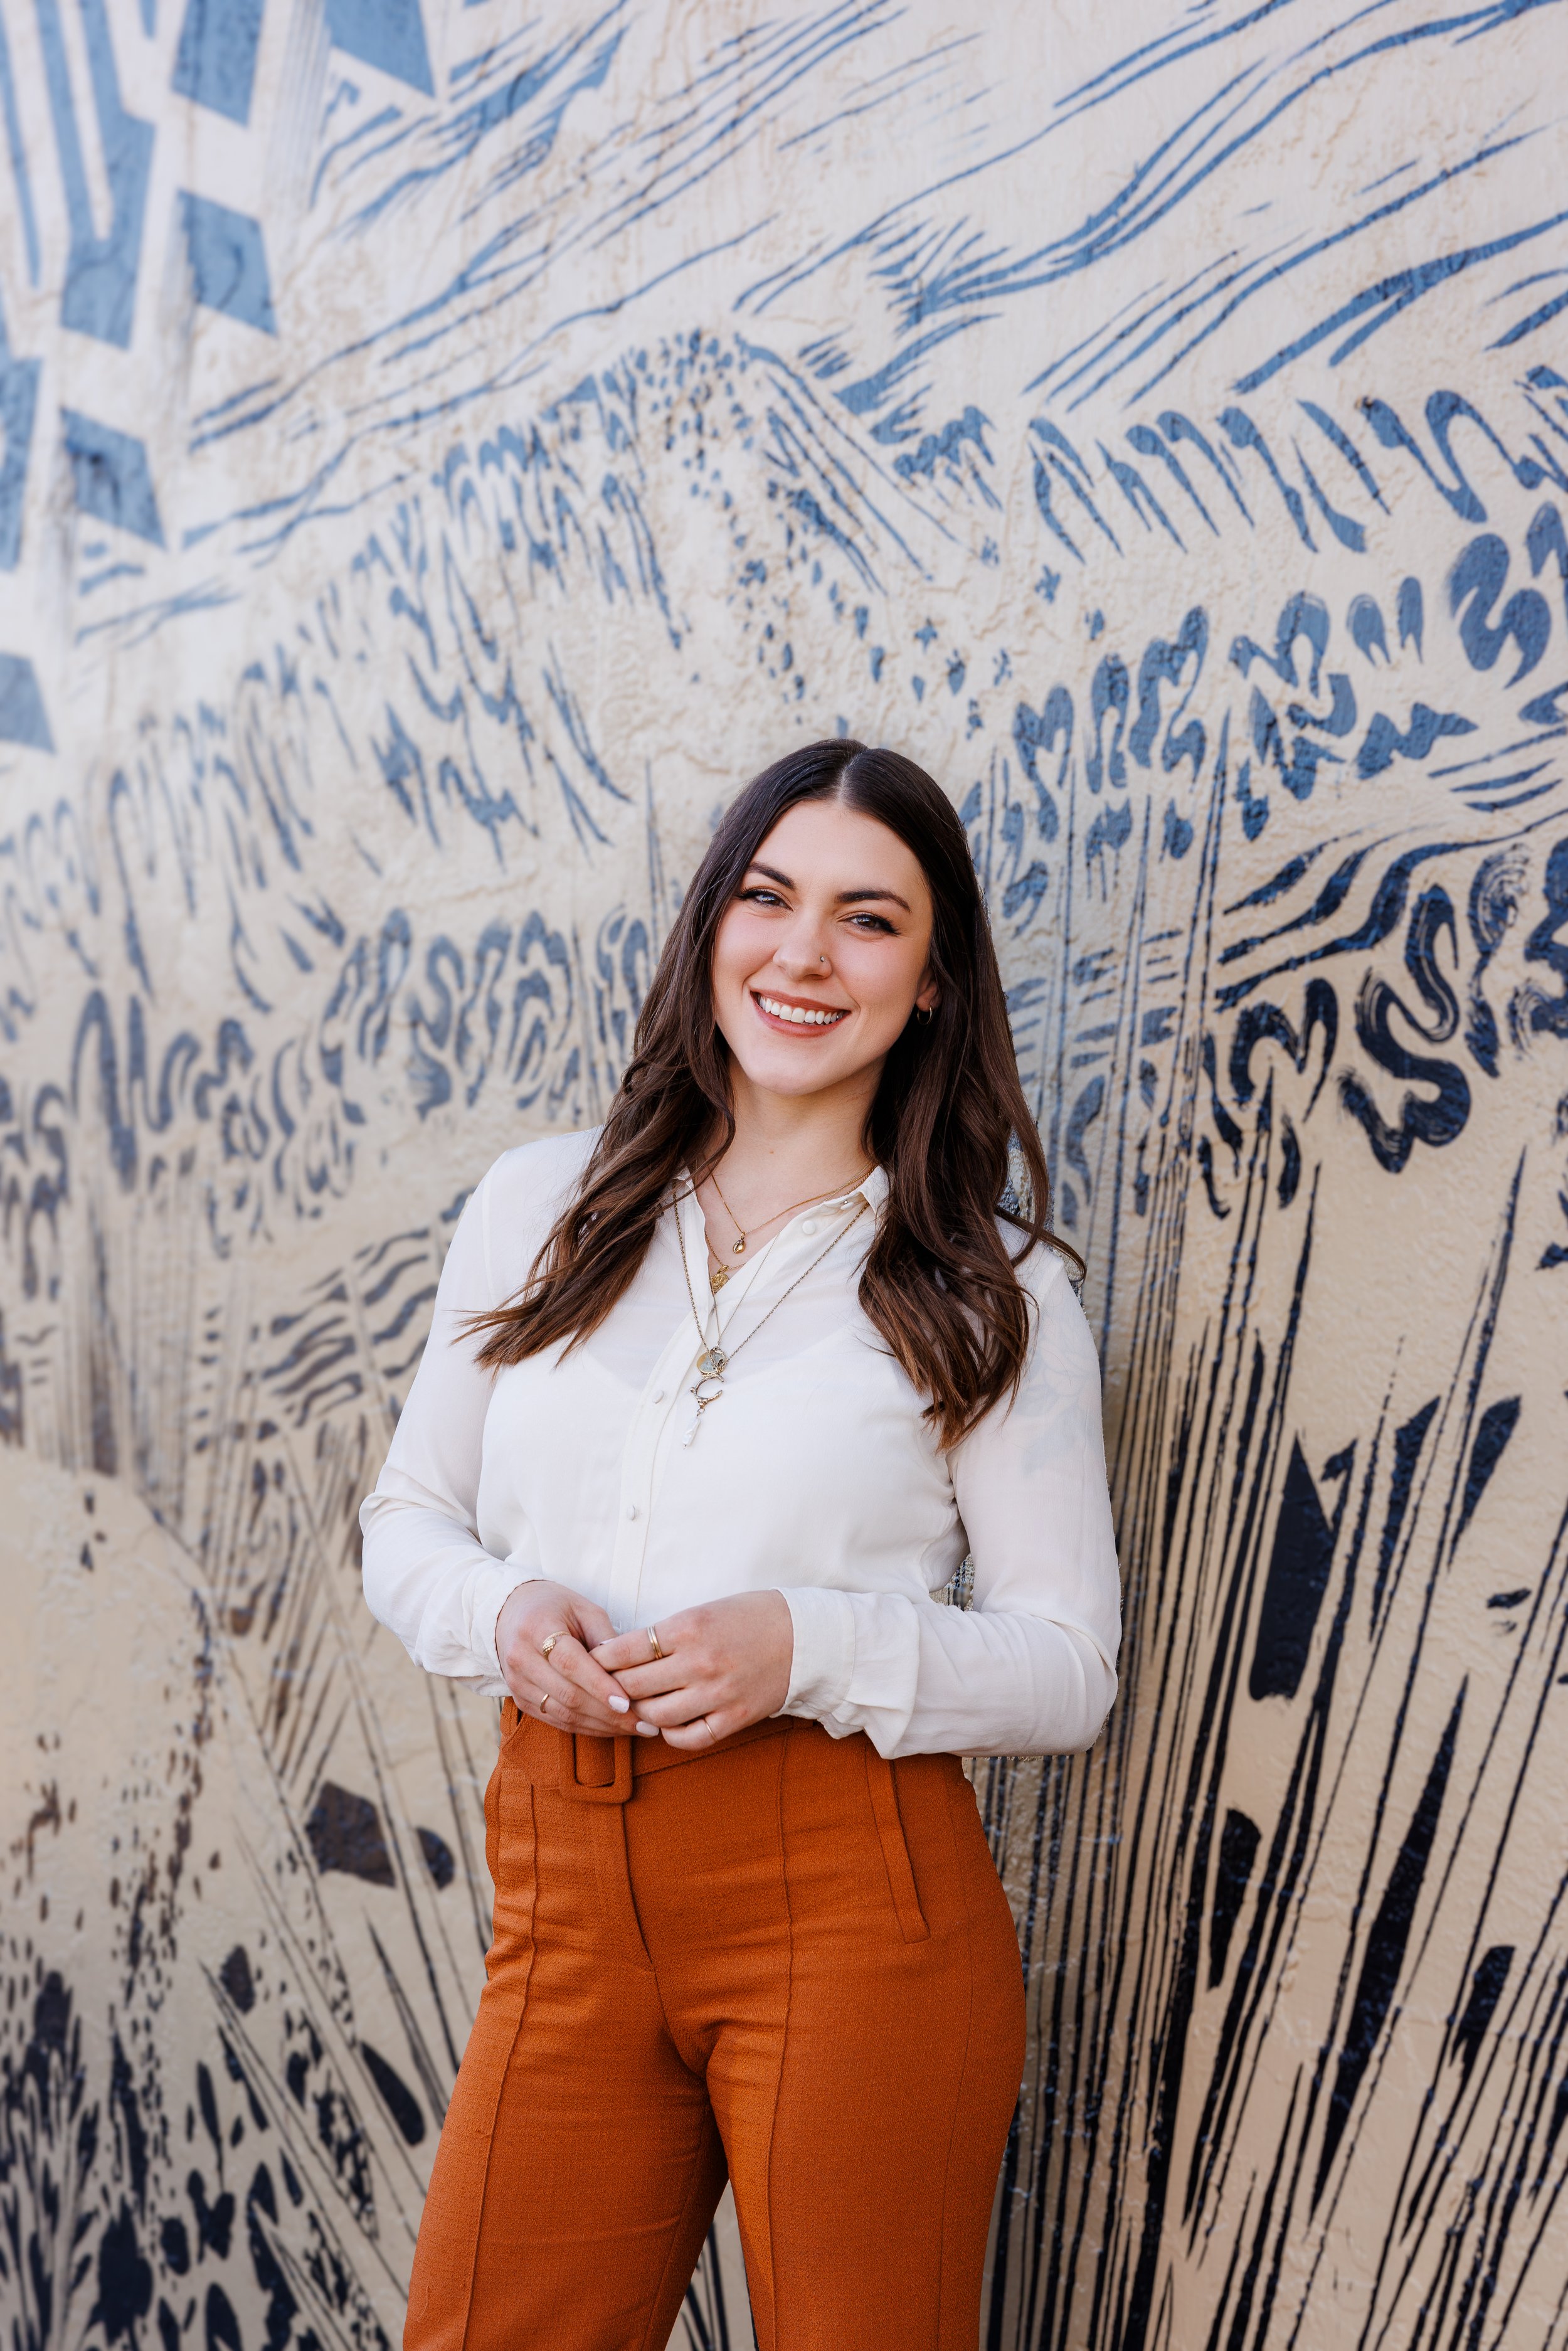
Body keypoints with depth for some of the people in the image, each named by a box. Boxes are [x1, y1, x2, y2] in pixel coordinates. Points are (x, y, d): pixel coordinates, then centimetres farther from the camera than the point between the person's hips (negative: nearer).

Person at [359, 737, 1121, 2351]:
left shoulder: (989, 1293, 0)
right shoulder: (539, 1208, 8)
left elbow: (1070, 1666, -1)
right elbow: (407, 1520, 14)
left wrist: (808, 1646, -17)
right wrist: (501, 1614, -8)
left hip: (848, 1899, -2)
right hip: (570, 1896, 3)